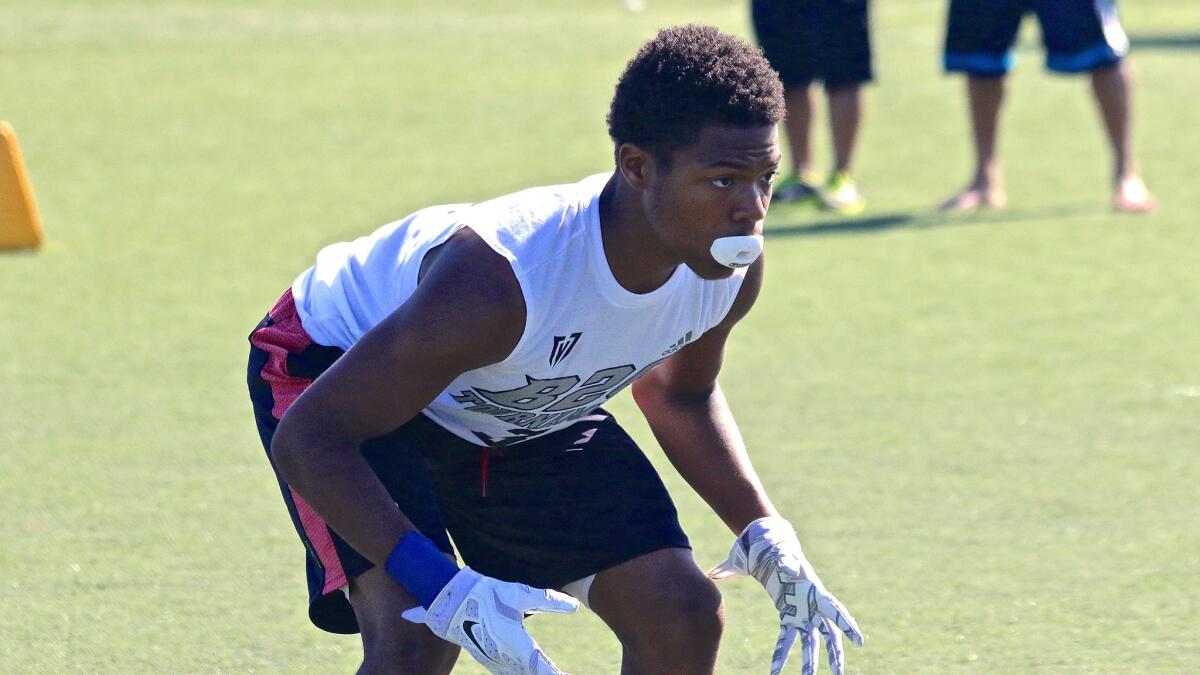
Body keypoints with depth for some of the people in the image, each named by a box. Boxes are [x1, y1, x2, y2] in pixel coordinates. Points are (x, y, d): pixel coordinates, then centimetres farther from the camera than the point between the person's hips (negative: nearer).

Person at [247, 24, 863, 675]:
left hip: (528, 410, 7)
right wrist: (441, 587, -48)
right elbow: (306, 437, -39)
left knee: (684, 616, -2)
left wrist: (767, 535, -6)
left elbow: (681, 394, 5)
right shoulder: (498, 279, -44)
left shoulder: (733, 268, -21)